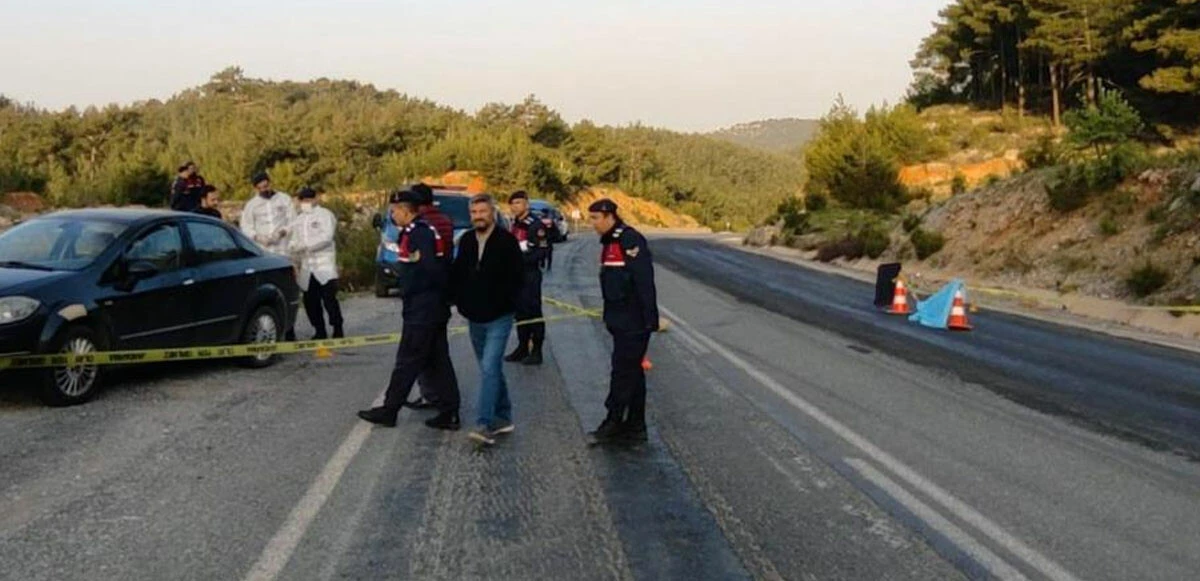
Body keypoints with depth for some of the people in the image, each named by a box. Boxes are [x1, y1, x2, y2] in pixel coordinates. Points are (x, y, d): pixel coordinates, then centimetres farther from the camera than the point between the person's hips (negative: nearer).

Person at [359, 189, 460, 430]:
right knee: (438, 362, 10)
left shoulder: (417, 233, -16)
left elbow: (432, 267, -25)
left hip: (421, 311, -10)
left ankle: (389, 410, 10)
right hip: (435, 309, 10)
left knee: (407, 361, 0)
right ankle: (449, 413, 13)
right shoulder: (423, 230, 14)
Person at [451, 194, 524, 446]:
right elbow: (457, 274, 16)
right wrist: (461, 301, 7)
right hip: (474, 318, 6)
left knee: (489, 368, -15)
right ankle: (503, 418, 26)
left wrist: (505, 302, -10)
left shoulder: (506, 241, -10)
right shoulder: (466, 241, 7)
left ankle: (485, 425, -19)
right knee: (491, 369, 14)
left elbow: (517, 276, -9)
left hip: (498, 318, -6)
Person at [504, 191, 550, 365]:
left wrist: (522, 259, -20)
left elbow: (543, 251, -18)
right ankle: (523, 347, 23)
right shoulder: (515, 224, 14)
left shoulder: (535, 225, -13)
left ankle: (536, 351, 1)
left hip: (531, 274, -9)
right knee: (520, 311, 13)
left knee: (533, 311, -5)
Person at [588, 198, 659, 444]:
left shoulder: (630, 240, -16)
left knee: (623, 371, -5)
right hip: (621, 321, 10)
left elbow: (644, 281, -21)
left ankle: (613, 422, 1)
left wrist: (650, 320, -23)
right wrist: (610, 316, 22)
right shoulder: (610, 242, 15)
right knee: (632, 371, 14)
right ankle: (635, 426, 21)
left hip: (634, 322, -10)